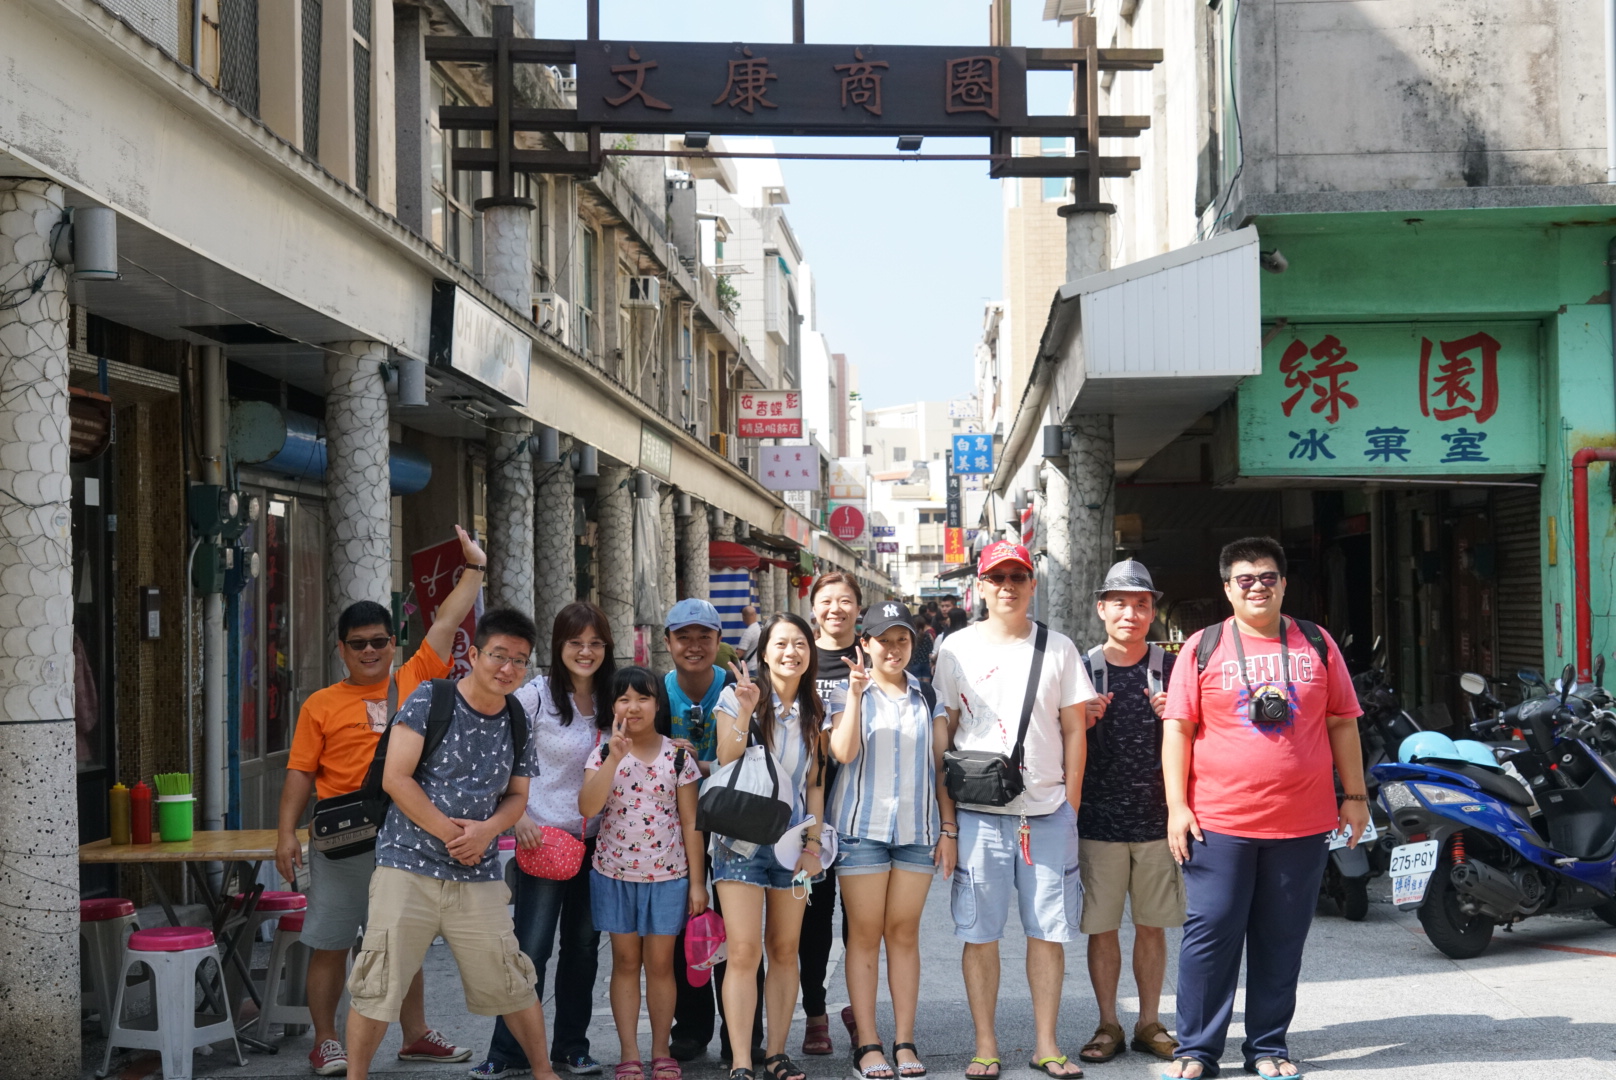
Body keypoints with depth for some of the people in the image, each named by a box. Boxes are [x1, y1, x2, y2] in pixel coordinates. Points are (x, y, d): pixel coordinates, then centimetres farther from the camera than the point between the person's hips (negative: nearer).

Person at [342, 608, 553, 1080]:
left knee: (511, 982, 8)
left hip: (478, 876, 4)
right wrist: (451, 833, -12)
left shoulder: (517, 723, 8)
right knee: (378, 986, -5)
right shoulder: (430, 700, -7)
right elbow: (396, 779, -11)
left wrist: (486, 830, -8)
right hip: (409, 866, -4)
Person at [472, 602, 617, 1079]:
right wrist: (519, 817, -18)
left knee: (583, 946, 11)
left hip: (596, 840, 5)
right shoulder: (535, 696, -9)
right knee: (531, 946, -6)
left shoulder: (612, 700, 6)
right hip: (543, 838, -5)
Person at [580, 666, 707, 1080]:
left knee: (660, 963, 4)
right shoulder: (603, 754, -1)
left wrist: (697, 882, -2)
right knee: (625, 961, 6)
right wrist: (614, 756, -23)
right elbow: (587, 807, -16)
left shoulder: (678, 756, -1)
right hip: (614, 873, 1)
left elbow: (690, 823, 1)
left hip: (667, 875, -1)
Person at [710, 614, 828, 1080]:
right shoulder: (737, 697, -2)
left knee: (785, 951, 6)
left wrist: (813, 842, 3)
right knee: (744, 952, -10)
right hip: (742, 840, -4)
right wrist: (744, 713, -21)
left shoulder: (814, 712, 9)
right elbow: (727, 765, -11)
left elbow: (815, 783, 11)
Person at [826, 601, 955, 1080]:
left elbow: (941, 765, 11)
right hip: (862, 826, -2)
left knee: (904, 932, 4)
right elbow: (843, 752, -12)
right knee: (864, 933, -1)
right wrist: (857, 692, -19)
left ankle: (905, 1041, 7)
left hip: (917, 829, 2)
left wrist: (948, 830, 6)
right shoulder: (848, 694, 4)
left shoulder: (928, 698, 12)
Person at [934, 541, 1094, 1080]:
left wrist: (1071, 804, 3)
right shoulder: (957, 649, 5)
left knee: (1048, 930, 4)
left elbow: (1074, 731, 9)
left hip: (1048, 810, 1)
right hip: (979, 811, -1)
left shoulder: (1058, 648, 8)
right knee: (979, 932, 2)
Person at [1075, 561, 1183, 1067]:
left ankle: (1150, 1024, 17)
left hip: (1157, 818, 0)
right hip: (1099, 820, 0)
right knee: (1101, 927, 3)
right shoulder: (1082, 669, 4)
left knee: (1152, 925, 7)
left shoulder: (1171, 668, 4)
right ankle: (1108, 1026, 14)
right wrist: (1083, 721, -10)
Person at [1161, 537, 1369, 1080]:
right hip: (1218, 824, -2)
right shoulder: (1203, 647, 3)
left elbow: (1342, 724, 14)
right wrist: (1177, 806, -5)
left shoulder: (1316, 644, 10)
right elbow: (1177, 728, 1)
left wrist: (1355, 796, 10)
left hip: (1302, 825, 2)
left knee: (1281, 940, 8)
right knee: (1211, 934, -1)